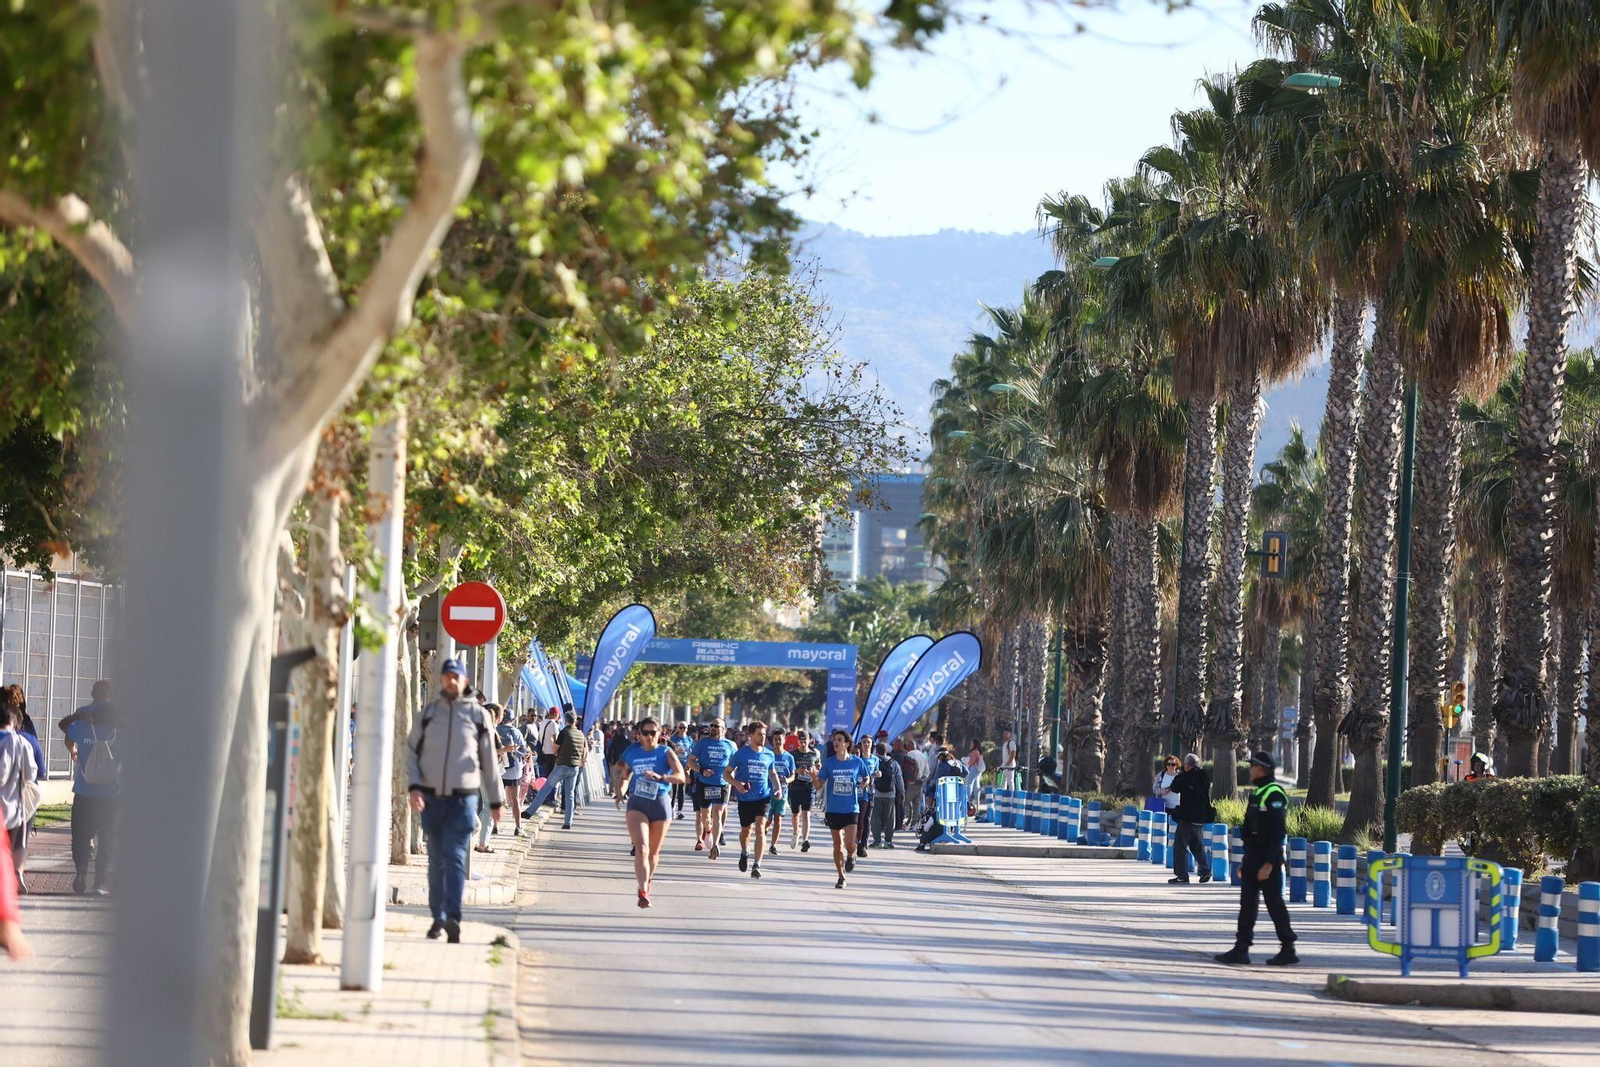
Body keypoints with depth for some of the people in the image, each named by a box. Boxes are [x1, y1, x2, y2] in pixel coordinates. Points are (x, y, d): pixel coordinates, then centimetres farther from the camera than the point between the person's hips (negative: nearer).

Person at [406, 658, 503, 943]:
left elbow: (489, 760, 11)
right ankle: (438, 918, 16)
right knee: (436, 860, 8)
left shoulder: (477, 714, 5)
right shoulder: (428, 712, 8)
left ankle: (453, 917, -23)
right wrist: (414, 786, -8)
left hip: (463, 798, -2)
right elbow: (411, 751, 7)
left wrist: (496, 800, 14)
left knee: (455, 857, -13)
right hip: (431, 798, 2)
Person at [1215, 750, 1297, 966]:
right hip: (1253, 857, 10)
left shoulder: (1274, 795, -15)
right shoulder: (1257, 793, 16)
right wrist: (1245, 862, 21)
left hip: (1267, 858, -10)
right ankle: (1241, 950, 8)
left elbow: (1277, 832, -21)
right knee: (1247, 903, 7)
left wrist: (1269, 864, -25)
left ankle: (1288, 950, 6)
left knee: (1275, 903, -2)